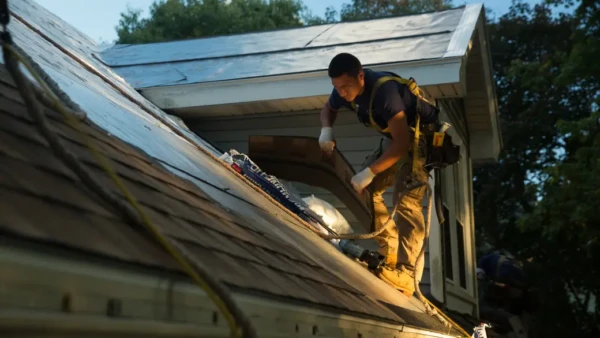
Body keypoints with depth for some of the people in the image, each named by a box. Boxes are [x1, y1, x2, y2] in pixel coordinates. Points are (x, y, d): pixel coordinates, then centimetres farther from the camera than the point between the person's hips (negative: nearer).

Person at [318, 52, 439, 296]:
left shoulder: (384, 90, -35)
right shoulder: (345, 88, -10)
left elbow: (402, 143, -36)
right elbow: (328, 109, 14)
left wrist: (369, 172, -36)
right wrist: (326, 131, -9)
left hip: (420, 137, -9)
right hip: (393, 138, 9)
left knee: (405, 201, -23)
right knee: (365, 190, 3)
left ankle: (403, 275, -29)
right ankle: (390, 254, 9)